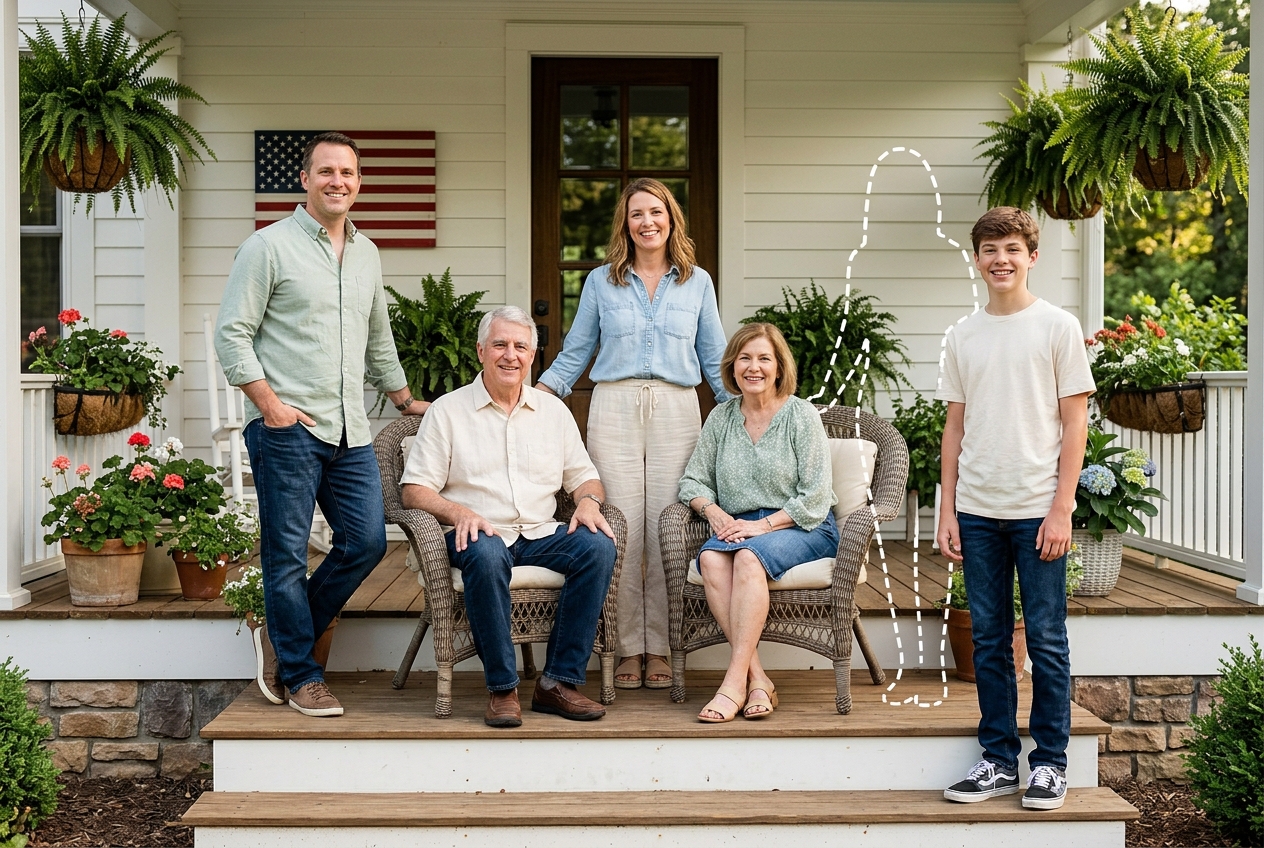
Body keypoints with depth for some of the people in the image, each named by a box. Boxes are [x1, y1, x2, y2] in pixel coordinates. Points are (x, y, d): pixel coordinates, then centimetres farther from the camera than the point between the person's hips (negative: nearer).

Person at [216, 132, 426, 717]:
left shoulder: (366, 254, 17)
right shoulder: (269, 246, -3)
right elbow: (231, 334, -7)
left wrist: (405, 401, 30)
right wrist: (270, 404, -13)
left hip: (350, 432, 7)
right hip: (287, 428, -6)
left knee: (366, 541, 4)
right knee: (287, 554, 0)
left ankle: (282, 638, 22)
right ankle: (300, 676, 12)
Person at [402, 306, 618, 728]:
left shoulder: (553, 410, 17)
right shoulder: (447, 412, 5)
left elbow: (583, 476, 17)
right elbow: (415, 491, -1)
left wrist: (588, 502, -7)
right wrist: (459, 511, -21)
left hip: (540, 535, 4)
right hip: (480, 534, -3)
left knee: (598, 546, -26)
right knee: (486, 555, -38)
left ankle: (559, 681, -20)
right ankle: (502, 688, -25)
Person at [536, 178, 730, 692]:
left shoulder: (697, 283, 13)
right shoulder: (601, 282, 11)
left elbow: (715, 359, 17)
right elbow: (574, 355, 14)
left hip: (676, 412, 0)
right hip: (614, 409, 0)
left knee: (667, 531, -2)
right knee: (621, 530, -3)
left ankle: (659, 649, 7)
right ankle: (629, 649, 6)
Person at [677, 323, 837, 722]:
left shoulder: (802, 415, -2)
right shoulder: (722, 417, 11)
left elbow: (815, 498, -7)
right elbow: (693, 480, 13)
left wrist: (761, 525, -16)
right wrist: (714, 512, -8)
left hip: (802, 529, -4)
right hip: (738, 527, 4)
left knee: (749, 555, -35)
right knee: (710, 557, -30)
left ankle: (735, 684, -35)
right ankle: (757, 680, -32)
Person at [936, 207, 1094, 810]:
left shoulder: (1058, 327, -1)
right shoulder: (963, 336, 10)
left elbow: (1075, 424, -3)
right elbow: (955, 428, 12)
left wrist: (1061, 510, -10)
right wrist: (948, 510, 6)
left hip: (1038, 511, -4)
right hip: (977, 512, 4)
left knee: (1046, 640, 2)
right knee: (989, 641, 9)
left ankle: (1050, 763, 14)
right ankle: (999, 760, 19)